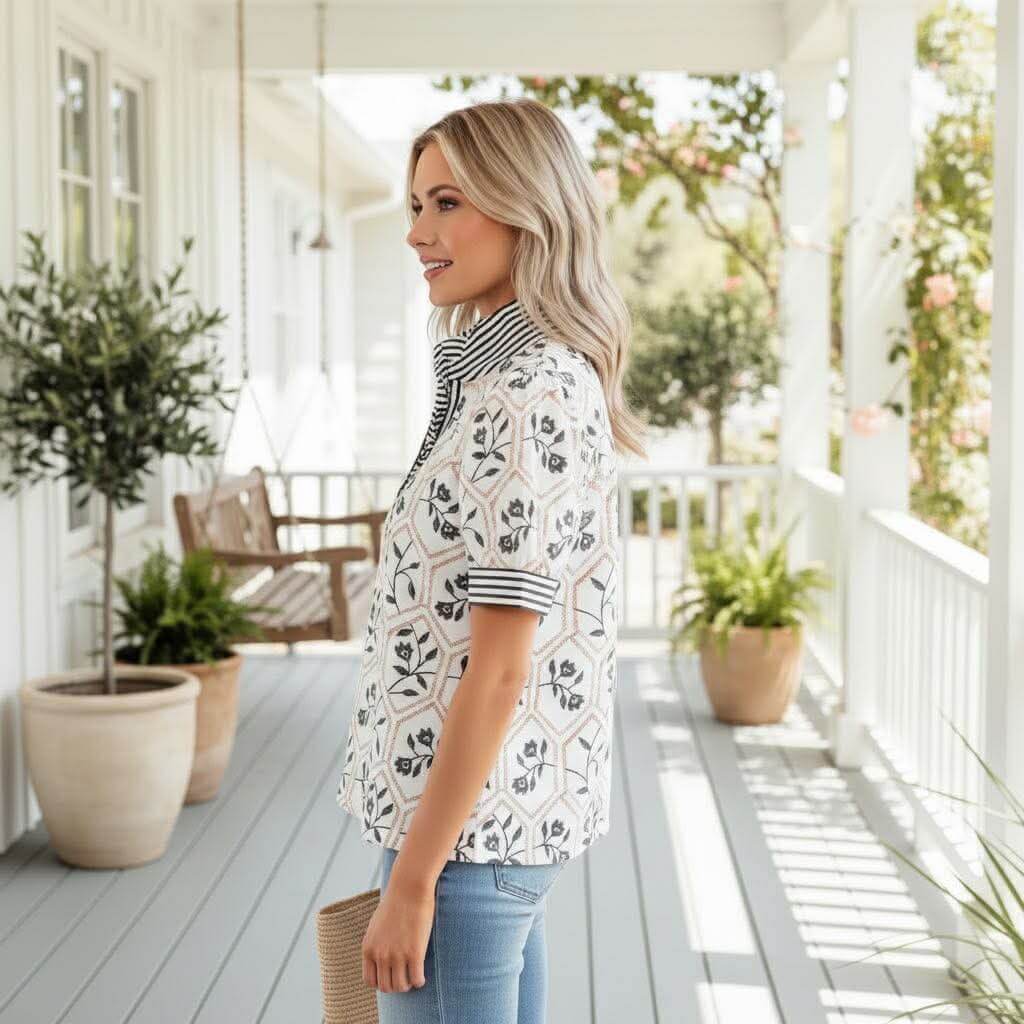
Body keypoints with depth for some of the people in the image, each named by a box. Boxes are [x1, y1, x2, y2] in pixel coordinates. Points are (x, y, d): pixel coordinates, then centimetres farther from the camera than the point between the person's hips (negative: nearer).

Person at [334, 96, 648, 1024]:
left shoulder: (526, 401, -20)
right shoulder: (547, 377, 10)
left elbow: (497, 673, -22)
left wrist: (411, 881, -18)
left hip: (470, 823, -10)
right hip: (515, 811, 10)